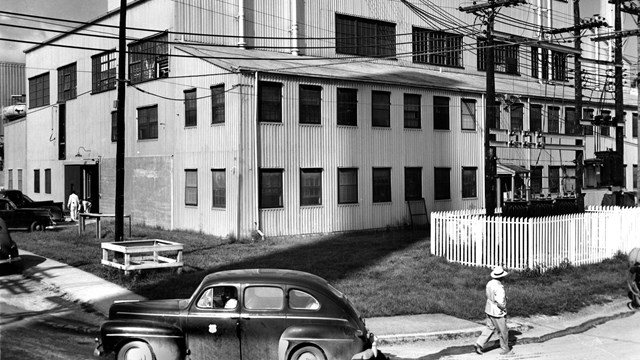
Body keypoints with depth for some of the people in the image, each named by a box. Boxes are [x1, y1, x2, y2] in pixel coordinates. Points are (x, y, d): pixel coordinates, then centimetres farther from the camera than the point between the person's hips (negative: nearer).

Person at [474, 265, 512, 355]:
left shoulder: (489, 283, -1)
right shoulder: (499, 287, -27)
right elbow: (500, 302, -30)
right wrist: (503, 308, -10)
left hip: (489, 310, 8)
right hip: (498, 312, -8)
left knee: (490, 328, 18)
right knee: (502, 332, 10)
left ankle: (479, 344, 8)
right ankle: (505, 349, 25)